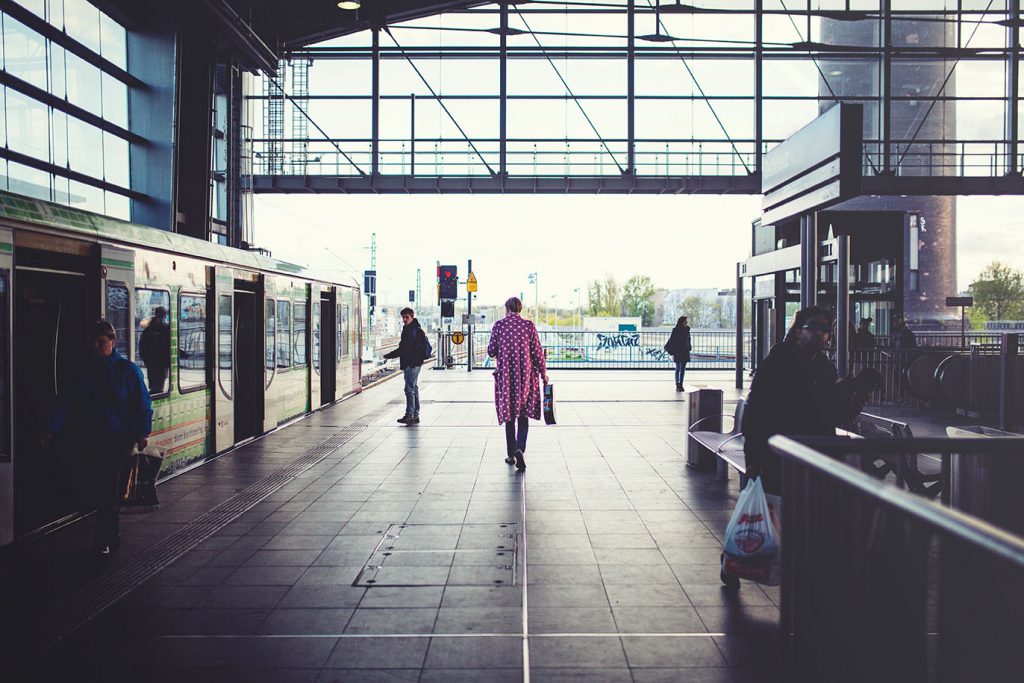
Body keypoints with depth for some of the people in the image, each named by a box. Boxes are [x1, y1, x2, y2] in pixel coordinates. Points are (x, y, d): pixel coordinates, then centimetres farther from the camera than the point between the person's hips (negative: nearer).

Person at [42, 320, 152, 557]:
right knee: (103, 486, 11)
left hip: (119, 439, -4)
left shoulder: (127, 369, -1)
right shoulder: (84, 372, 7)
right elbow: (66, 401, -2)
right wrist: (52, 428, -15)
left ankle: (105, 539, 0)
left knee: (109, 486, -6)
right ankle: (113, 534, 26)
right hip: (92, 439, 4)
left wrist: (142, 433, -10)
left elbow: (142, 403, -2)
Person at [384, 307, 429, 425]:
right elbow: (402, 349, 26)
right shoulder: (406, 330, 18)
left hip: (413, 364, -10)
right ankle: (415, 416, 17)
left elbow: (419, 348, -19)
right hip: (407, 364, 10)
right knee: (414, 389, 12)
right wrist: (389, 355, 24)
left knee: (410, 389, -10)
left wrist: (414, 361, -28)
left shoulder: (417, 330, -10)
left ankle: (410, 415, -9)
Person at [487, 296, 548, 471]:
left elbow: (491, 351, -1)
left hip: (505, 375, 0)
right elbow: (537, 352, -2)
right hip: (525, 375, 0)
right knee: (523, 414, 8)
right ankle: (520, 449, -14)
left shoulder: (499, 325, -3)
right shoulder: (529, 325, -2)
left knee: (509, 415, 11)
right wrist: (543, 373, 9)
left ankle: (511, 454, 15)